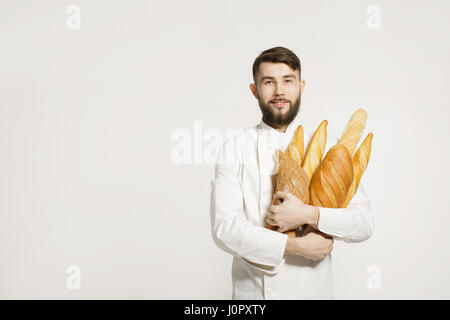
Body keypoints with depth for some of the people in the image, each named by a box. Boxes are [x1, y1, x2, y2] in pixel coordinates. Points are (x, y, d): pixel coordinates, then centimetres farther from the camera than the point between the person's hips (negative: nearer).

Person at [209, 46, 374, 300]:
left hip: (312, 289, 1)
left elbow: (364, 223, -6)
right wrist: (297, 246, -19)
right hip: (251, 290, 0)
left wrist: (308, 215, -22)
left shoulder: (328, 146, -2)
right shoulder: (234, 150, -5)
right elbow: (224, 227, -14)